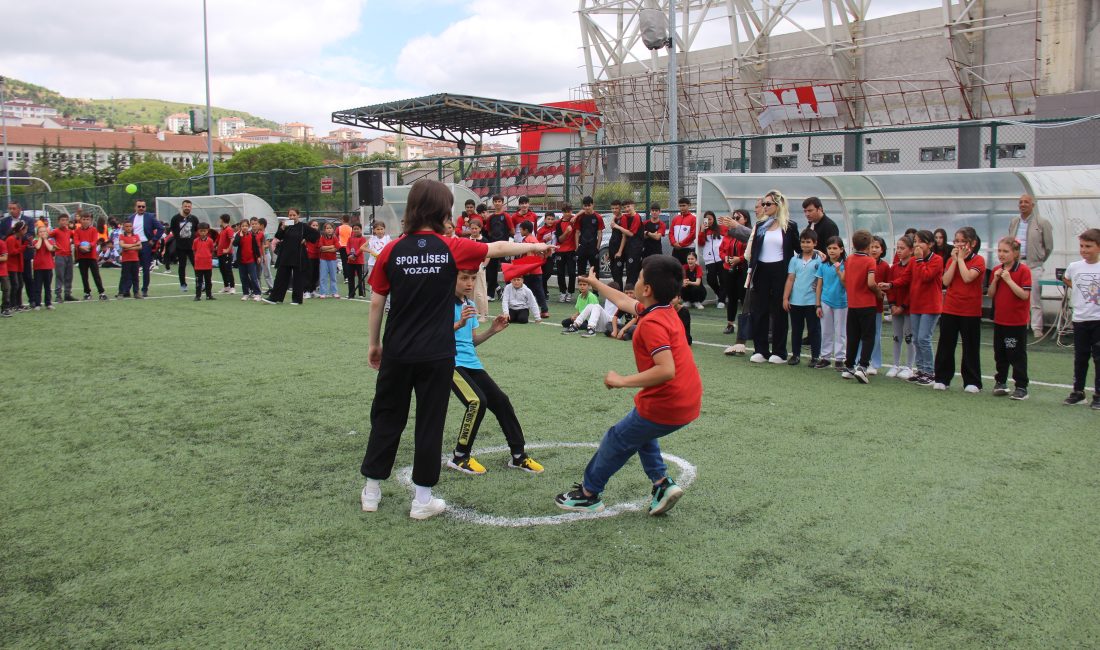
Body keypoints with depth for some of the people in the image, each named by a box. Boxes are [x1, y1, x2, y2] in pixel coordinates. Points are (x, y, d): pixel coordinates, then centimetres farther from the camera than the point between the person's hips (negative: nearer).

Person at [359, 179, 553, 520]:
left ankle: (371, 491, 25)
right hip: (436, 355, -2)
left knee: (386, 418, 15)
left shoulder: (392, 250, -3)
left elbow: (376, 302, 1)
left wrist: (374, 343, 14)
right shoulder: (452, 247, -6)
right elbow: (498, 248, 8)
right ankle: (422, 500, 16)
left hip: (397, 353, 2)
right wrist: (534, 246, 25)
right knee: (430, 424, 9)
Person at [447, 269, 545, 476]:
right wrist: (459, 324, -30)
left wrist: (492, 331, 4)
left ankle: (518, 455, 16)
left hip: (472, 363, 8)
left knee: (501, 401, 3)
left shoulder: (470, 304, 15)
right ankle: (460, 457, -7)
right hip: (451, 362, -8)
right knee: (477, 401, -25)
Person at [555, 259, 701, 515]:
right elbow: (623, 302, 26)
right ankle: (662, 483, 20)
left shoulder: (652, 323, -21)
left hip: (664, 406, -9)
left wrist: (622, 381, -21)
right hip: (687, 404, 9)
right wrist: (595, 283, 38)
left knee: (617, 439, 11)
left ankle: (588, 494, 27)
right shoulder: (665, 311, 8)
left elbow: (666, 370, -31)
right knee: (639, 432, 31)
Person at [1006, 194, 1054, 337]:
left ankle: (1037, 329, 1)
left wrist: (1039, 261, 9)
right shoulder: (1013, 222, 12)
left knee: (1035, 300, -3)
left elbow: (1049, 246, 3)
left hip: (1033, 266, -4)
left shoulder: (1042, 223, -2)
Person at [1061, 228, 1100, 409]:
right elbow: (1066, 280, 23)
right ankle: (1078, 392, 22)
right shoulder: (1074, 266, 3)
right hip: (1080, 319, 3)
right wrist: (1079, 291, 9)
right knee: (1080, 358, 12)